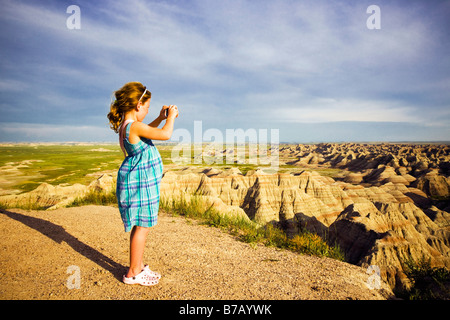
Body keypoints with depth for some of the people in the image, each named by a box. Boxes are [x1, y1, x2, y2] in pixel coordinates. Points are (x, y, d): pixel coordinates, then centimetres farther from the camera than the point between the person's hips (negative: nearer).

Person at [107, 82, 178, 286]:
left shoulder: (126, 126, 9)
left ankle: (138, 267, 31)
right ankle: (133, 273, 13)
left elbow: (148, 131, 30)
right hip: (139, 183, -10)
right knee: (143, 227, 0)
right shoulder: (134, 127, -21)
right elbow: (165, 134, -28)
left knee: (139, 226, 17)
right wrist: (171, 116, -10)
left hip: (140, 182, 10)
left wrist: (160, 118, 20)